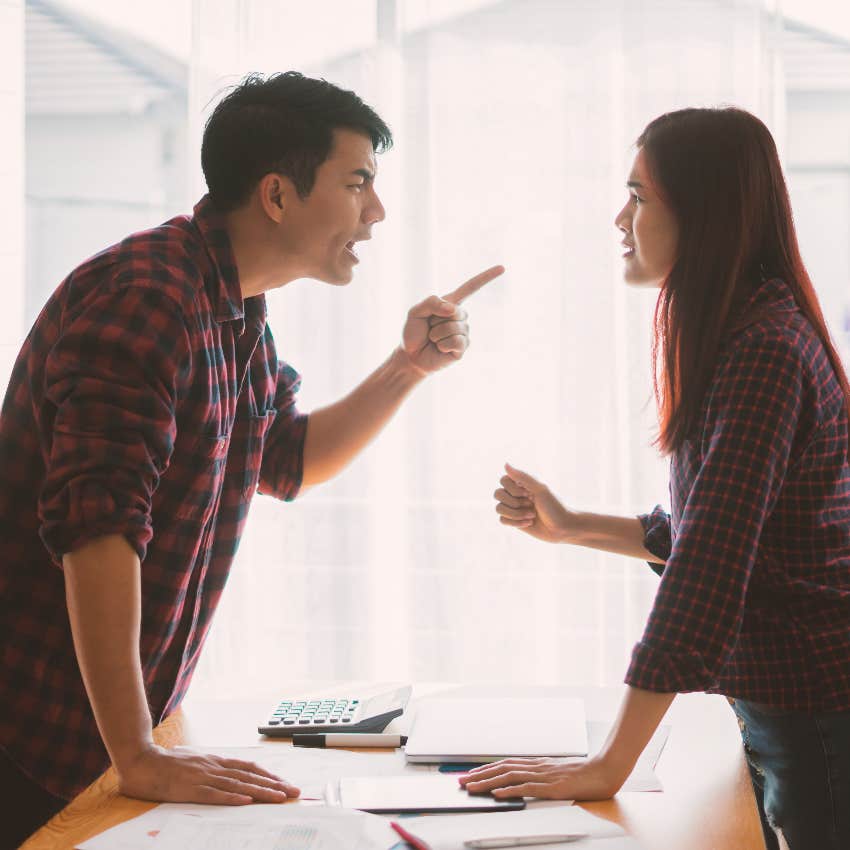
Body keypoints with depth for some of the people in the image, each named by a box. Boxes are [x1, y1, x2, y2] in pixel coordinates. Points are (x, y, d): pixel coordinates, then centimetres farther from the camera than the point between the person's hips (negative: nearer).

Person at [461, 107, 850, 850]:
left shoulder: (765, 351, -22)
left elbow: (710, 566, -27)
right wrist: (572, 526, 13)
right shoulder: (737, 336, 9)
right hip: (776, 704, 9)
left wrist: (609, 767, -27)